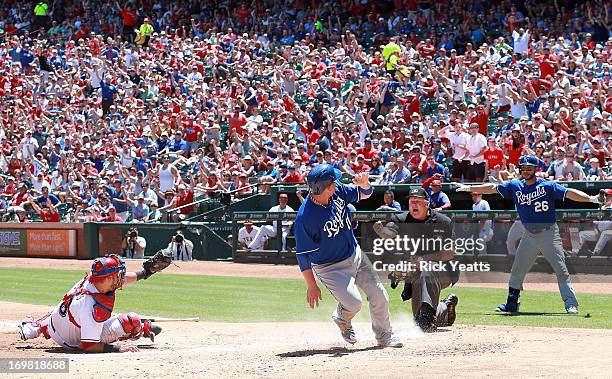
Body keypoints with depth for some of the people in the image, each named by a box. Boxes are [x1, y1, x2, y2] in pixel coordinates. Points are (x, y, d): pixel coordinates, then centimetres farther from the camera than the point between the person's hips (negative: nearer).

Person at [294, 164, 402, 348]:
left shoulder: (337, 191, -11)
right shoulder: (305, 217, -28)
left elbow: (365, 194, 4)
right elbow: (302, 254, -20)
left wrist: (364, 184, -21)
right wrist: (311, 286, -18)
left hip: (355, 254, 7)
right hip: (330, 268, -6)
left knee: (379, 296, 7)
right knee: (353, 302, -21)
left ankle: (384, 335, 31)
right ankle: (342, 319, 16)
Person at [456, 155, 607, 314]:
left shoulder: (547, 186, -10)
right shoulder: (515, 186, 4)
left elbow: (568, 193, -19)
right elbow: (492, 188, 5)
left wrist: (590, 198, -32)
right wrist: (469, 188, 0)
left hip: (549, 234, -5)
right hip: (529, 235, 5)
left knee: (561, 269, -11)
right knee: (517, 270, 10)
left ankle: (571, 304, -10)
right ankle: (511, 303, 24)